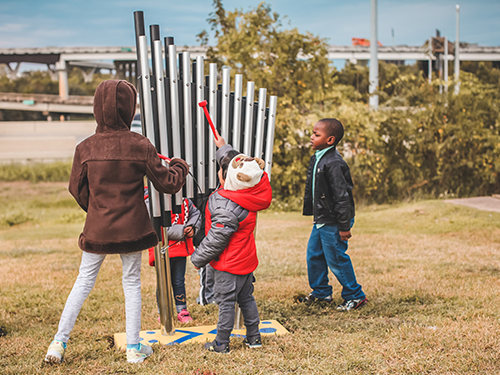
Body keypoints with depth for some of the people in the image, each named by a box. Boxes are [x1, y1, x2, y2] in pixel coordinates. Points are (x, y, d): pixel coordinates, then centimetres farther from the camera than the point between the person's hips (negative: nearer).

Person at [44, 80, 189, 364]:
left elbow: (77, 189, 3)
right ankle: (134, 348, 19)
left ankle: (59, 343, 14)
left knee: (84, 282, 14)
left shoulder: (86, 148, -7)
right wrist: (181, 167, 17)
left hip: (97, 227, 1)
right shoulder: (140, 146, -11)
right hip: (131, 228, -1)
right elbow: (167, 183, -4)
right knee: (132, 283, 12)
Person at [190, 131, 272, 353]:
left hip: (229, 264, -9)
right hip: (247, 259, 9)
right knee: (246, 298, 19)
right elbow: (234, 160, 16)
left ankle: (221, 343, 14)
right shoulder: (249, 193, -4)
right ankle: (254, 337, 28)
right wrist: (222, 147, 31)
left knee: (226, 302, 3)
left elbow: (216, 239, -23)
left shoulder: (226, 207, -29)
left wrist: (198, 258, -9)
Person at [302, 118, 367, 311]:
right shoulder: (317, 159, 8)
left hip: (333, 223, -9)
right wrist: (314, 215, 22)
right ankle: (321, 291, 33)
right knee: (313, 254, 16)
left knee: (336, 259, 0)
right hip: (321, 220, 10)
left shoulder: (333, 164, -22)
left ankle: (355, 296, 14)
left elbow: (342, 196, -22)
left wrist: (344, 226, -21)